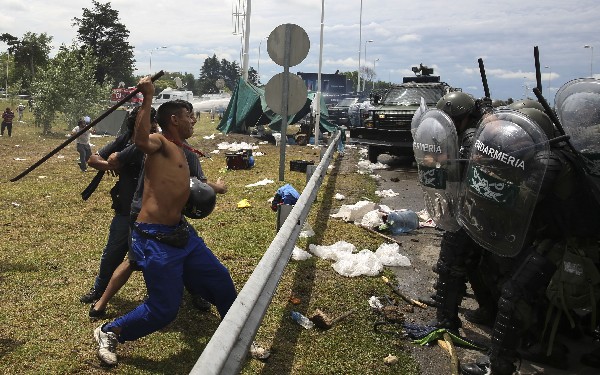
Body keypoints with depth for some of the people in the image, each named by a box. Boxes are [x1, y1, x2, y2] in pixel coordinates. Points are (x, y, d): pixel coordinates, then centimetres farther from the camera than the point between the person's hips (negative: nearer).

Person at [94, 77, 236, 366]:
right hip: (155, 240, -9)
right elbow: (141, 140, -36)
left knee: (221, 281, 14)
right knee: (164, 309, -3)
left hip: (180, 234, 9)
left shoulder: (179, 149, 17)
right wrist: (147, 99, -32)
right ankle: (108, 333, 22)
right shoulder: (160, 143, -10)